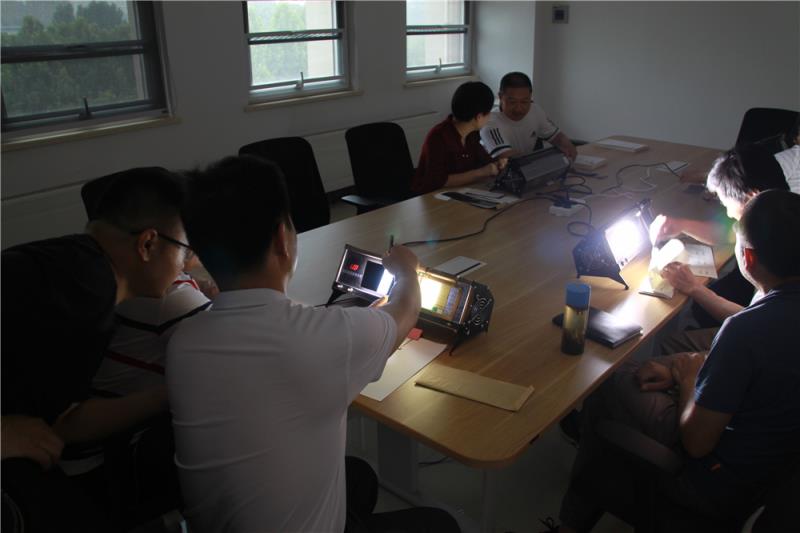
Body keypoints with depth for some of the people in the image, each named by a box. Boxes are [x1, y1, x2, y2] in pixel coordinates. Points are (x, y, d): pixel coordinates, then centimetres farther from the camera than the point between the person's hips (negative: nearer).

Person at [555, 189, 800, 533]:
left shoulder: (747, 330, -34)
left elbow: (696, 443, -24)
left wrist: (688, 380, -7)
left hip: (721, 488, -8)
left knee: (607, 391, 6)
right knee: (627, 377, 15)